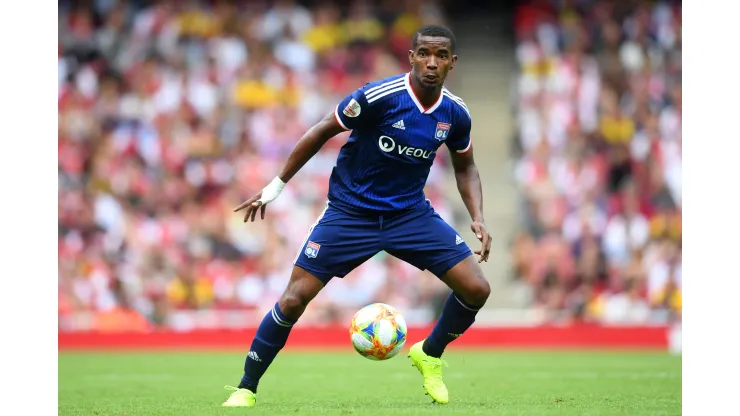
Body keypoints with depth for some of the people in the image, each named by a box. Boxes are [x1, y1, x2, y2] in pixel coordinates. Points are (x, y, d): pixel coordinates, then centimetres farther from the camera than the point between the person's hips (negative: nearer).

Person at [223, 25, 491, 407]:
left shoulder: (455, 114, -7)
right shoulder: (378, 96, -21)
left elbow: (465, 167, 12)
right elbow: (322, 132, -9)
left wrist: (477, 217, -3)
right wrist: (276, 186, -6)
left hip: (410, 213, 4)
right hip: (349, 213, -4)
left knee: (476, 289, -8)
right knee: (294, 299, -12)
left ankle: (429, 355, 20)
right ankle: (246, 388, 6)